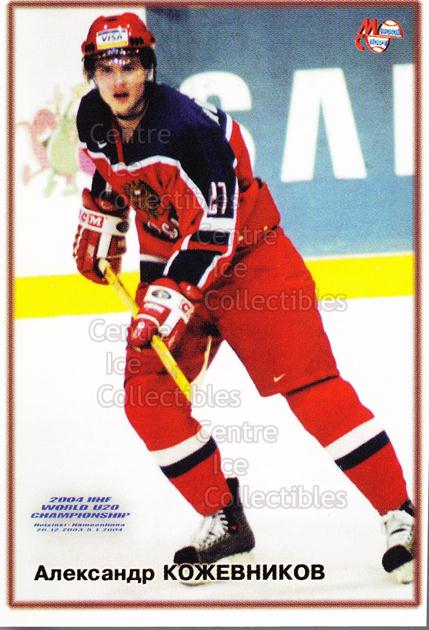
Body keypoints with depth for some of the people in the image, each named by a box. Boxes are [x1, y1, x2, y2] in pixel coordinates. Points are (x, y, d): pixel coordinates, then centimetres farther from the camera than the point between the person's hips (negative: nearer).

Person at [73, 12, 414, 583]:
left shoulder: (187, 127, -26)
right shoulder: (94, 121, -3)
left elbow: (214, 229, -28)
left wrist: (174, 297, -32)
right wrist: (97, 228, 23)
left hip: (246, 255, -7)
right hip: (169, 264, 8)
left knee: (309, 386, -16)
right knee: (145, 396, -4)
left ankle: (402, 516, -9)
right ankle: (224, 521, 9)